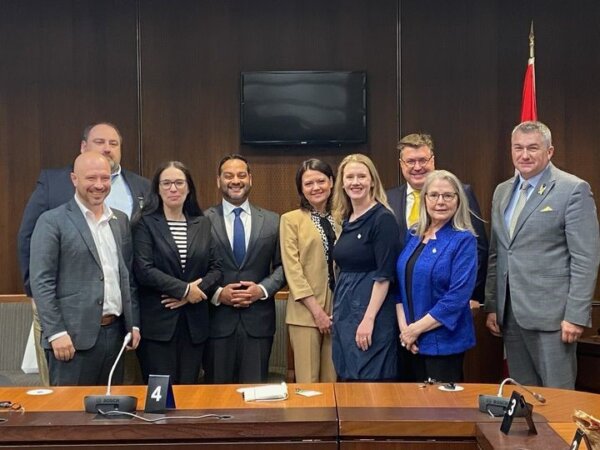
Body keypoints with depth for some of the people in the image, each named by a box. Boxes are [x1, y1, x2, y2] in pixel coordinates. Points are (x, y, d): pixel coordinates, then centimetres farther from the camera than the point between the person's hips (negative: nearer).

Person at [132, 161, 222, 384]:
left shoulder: (203, 224, 11)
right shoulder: (145, 223, -2)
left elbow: (215, 268, 8)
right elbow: (144, 270, -12)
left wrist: (195, 291, -10)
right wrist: (184, 289, -12)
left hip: (194, 322, 4)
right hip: (157, 322, -4)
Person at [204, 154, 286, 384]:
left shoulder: (272, 221, 8)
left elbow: (282, 266, 8)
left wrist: (262, 289, -8)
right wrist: (217, 293, -13)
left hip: (258, 321, 1)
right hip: (217, 320, -1)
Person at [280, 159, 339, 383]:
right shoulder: (291, 220, 1)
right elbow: (292, 270, -6)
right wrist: (317, 310, -12)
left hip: (337, 310, 4)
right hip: (306, 311, -4)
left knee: (332, 381, 8)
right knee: (308, 382, -2)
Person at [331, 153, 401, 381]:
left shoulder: (382, 219, -11)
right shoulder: (346, 220, 11)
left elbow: (385, 274, -16)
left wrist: (369, 319, -21)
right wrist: (337, 311, 15)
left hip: (372, 312, -8)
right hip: (345, 312, 8)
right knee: (348, 380, 12)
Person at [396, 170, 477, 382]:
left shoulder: (464, 240, -10)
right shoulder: (413, 235, 8)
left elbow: (458, 297, -17)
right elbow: (401, 284, 10)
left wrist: (416, 329, -14)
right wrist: (404, 327, -3)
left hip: (444, 342, -5)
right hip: (411, 342, 6)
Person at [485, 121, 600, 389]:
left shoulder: (573, 190, -7)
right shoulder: (502, 191, 13)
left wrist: (576, 316, -15)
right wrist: (491, 306, 12)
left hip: (550, 314, -6)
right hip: (510, 314, 6)